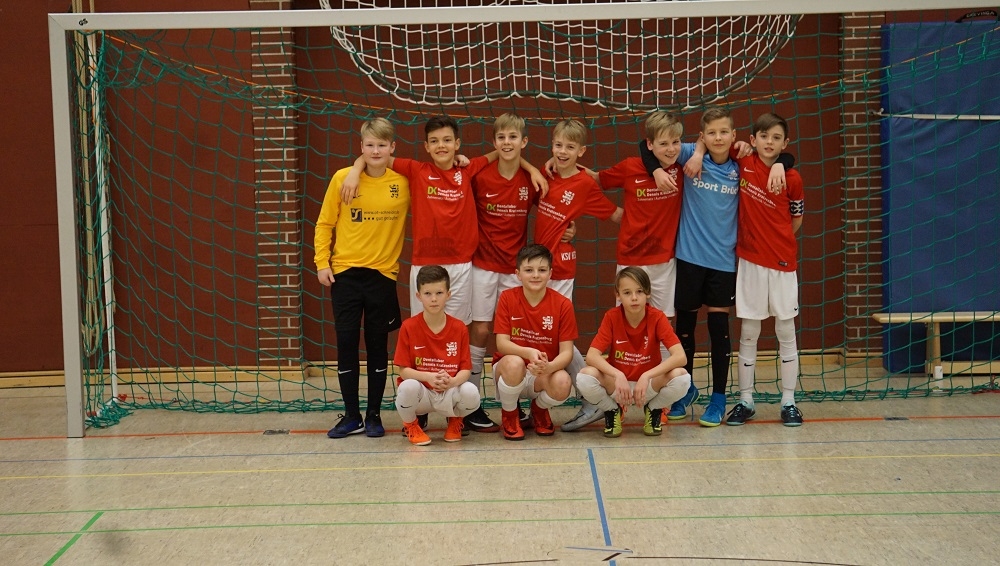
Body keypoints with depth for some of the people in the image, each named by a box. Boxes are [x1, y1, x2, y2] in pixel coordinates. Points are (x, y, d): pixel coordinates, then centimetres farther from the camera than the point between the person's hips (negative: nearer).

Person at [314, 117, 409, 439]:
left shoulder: (404, 182, -2)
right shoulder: (343, 178, -2)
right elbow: (325, 223, 4)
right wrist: (321, 262, -1)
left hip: (383, 273, 0)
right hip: (345, 272, 0)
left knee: (378, 345, 7)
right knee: (346, 343, 2)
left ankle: (374, 415, 19)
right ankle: (351, 416, 15)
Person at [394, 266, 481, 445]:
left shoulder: (459, 328, -3)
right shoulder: (409, 327, -7)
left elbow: (465, 369, -6)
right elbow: (403, 370, -9)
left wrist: (452, 381, -29)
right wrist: (428, 377, -29)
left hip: (450, 393, 1)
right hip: (421, 393, -1)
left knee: (471, 393, -30)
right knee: (408, 387, -36)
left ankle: (455, 420, 9)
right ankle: (411, 425, 1)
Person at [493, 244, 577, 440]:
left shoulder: (563, 304, -8)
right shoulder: (507, 298, -8)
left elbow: (566, 352, -11)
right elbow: (502, 343, -14)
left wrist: (549, 366, -34)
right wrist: (529, 353, -35)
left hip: (545, 374, 1)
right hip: (510, 372, 0)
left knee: (562, 383, -34)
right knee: (514, 362, -36)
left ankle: (540, 410, 7)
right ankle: (509, 416, -3)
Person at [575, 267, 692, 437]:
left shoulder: (657, 317, -14)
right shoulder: (611, 317, -12)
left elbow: (680, 357, -24)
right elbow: (592, 355, -20)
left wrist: (646, 376, -34)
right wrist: (618, 375, -36)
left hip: (649, 384, 0)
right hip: (617, 384, 0)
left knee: (681, 377, -31)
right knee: (585, 377, -31)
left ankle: (653, 410, 3)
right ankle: (612, 410, 3)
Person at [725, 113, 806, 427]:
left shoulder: (792, 178, -3)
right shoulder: (743, 165, -1)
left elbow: (796, 220, 10)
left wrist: (777, 242, 3)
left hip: (782, 264, 0)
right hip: (750, 262, 1)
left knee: (786, 332, 6)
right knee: (748, 333, 6)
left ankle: (789, 401, 14)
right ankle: (745, 401, 14)